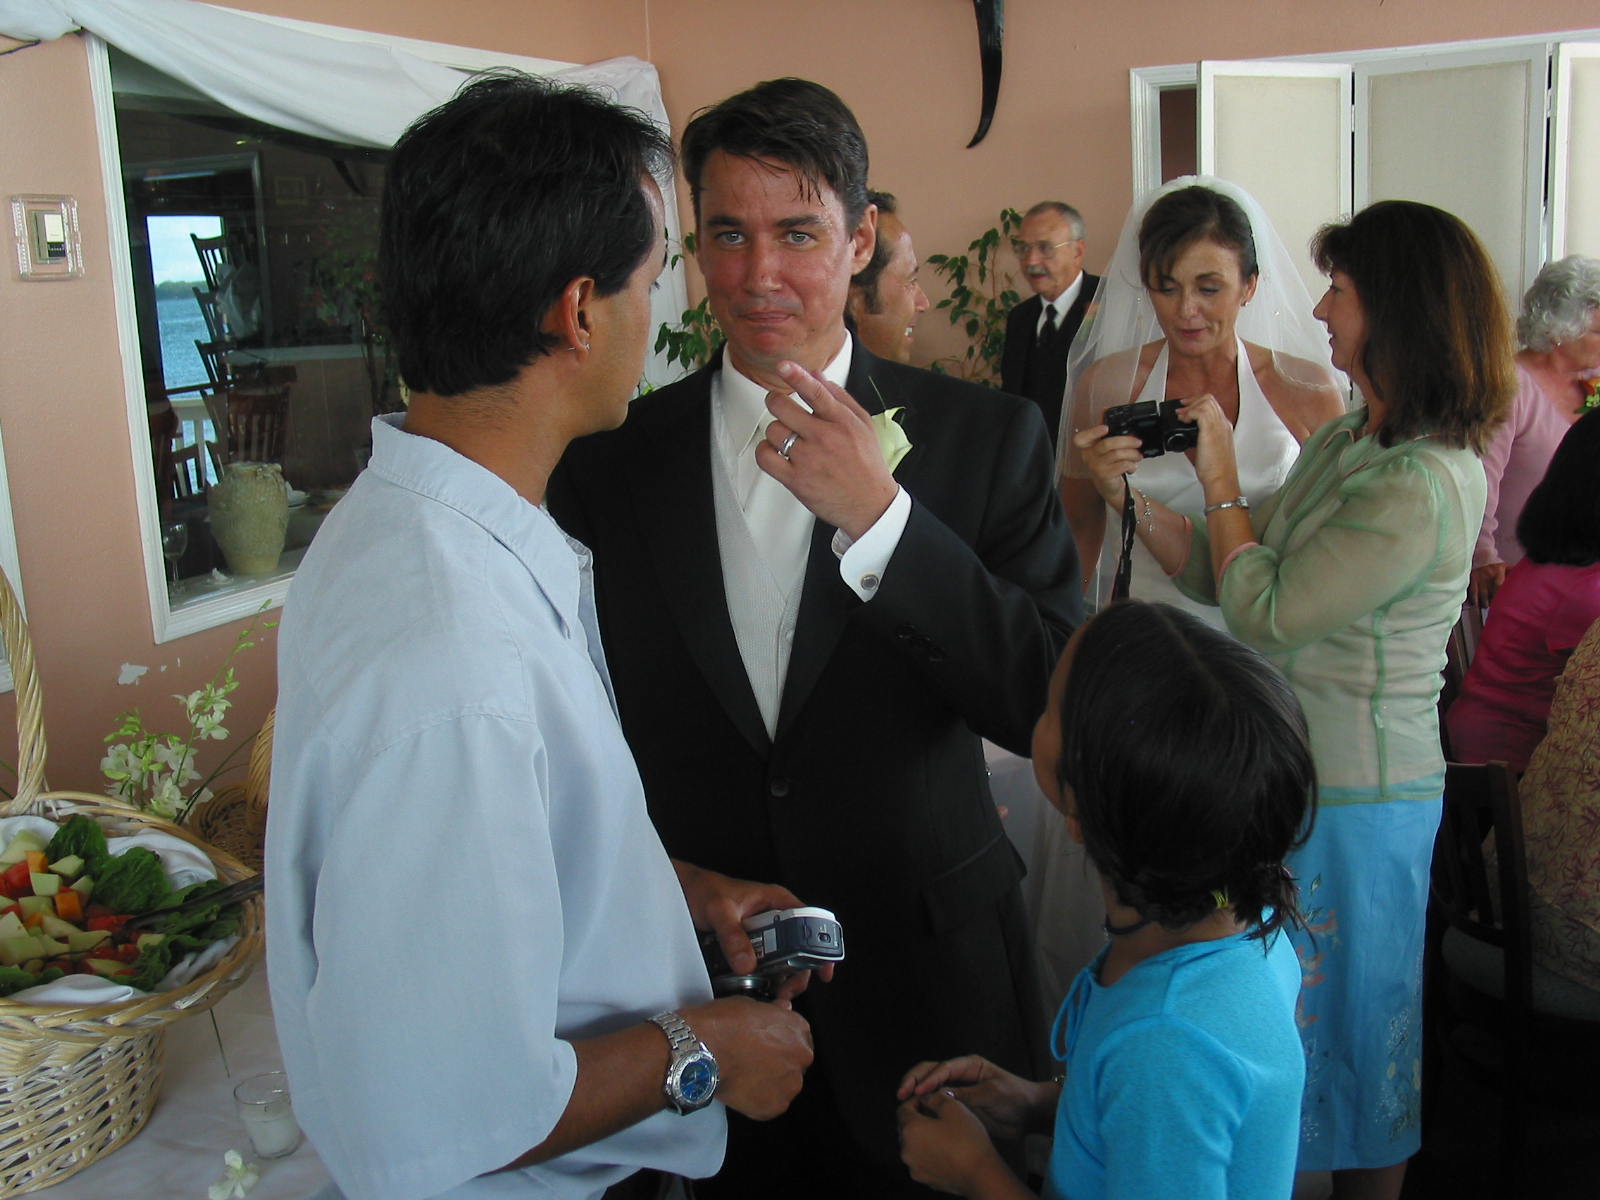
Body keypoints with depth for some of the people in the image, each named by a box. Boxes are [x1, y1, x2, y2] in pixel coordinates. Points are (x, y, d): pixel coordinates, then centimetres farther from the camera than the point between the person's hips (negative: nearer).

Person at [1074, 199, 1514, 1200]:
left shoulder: (1424, 485, -24)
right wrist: (1130, 494, -5)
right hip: (1298, 773, 8)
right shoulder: (1347, 443, 5)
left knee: (1344, 1024, 12)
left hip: (1355, 798, -8)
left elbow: (1267, 616, -22)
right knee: (1293, 1016, 22)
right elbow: (1229, 577, 5)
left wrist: (1220, 479, -13)